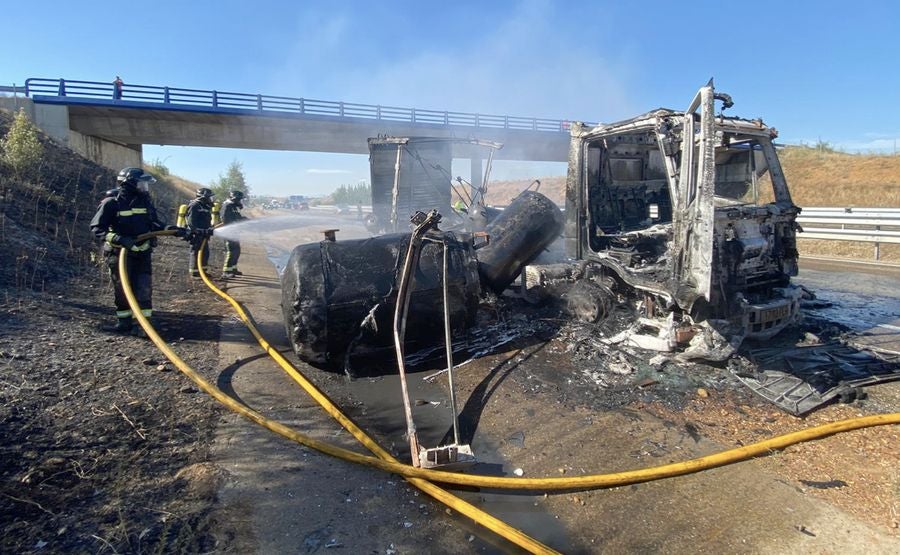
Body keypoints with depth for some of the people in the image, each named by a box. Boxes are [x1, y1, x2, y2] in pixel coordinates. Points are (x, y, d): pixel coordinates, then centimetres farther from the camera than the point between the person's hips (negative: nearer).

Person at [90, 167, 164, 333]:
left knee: (144, 288, 1)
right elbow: (97, 228, -13)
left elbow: (154, 224, 17)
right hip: (120, 253, -4)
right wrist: (119, 239, -27)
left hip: (142, 252, 4)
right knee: (123, 288, 5)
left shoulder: (145, 201, 5)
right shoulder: (111, 203, -12)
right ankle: (123, 320, 20)